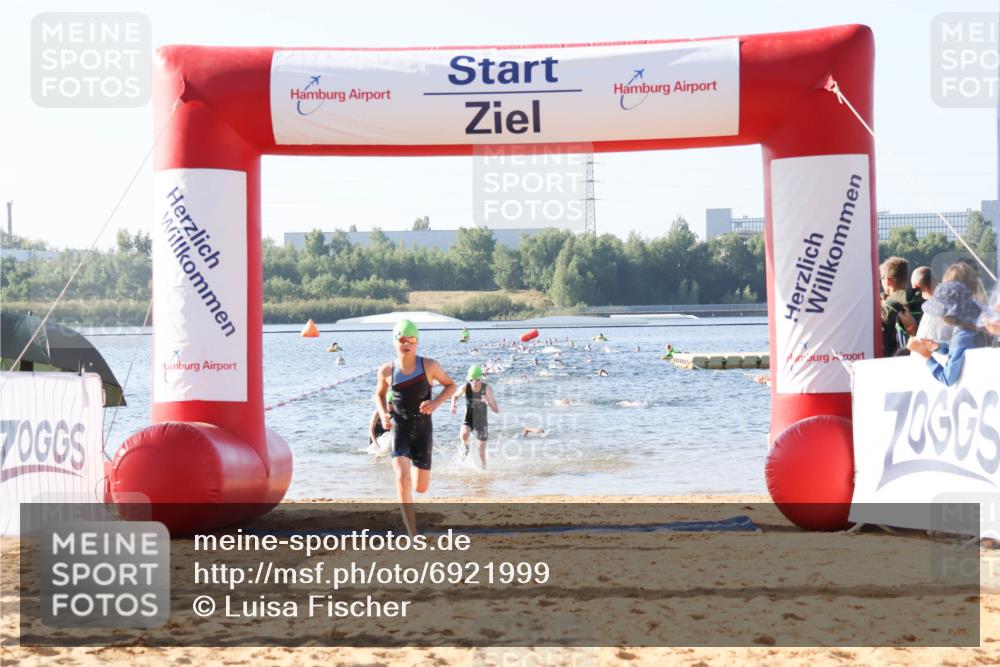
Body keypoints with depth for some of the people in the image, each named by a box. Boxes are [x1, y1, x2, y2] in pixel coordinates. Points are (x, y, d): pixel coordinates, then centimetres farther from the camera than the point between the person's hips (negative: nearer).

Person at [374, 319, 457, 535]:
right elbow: (379, 394, 14)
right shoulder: (386, 371, -5)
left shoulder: (429, 366, -9)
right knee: (402, 479, -21)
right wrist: (383, 414, -5)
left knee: (421, 487, 6)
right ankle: (413, 537, -19)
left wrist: (436, 403, -13)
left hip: (423, 430, 1)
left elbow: (451, 385, 5)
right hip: (400, 430, -1)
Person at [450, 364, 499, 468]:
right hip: (469, 419, 0)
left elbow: (496, 411, -21)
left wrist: (488, 402, -40)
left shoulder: (487, 389, -20)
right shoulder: (465, 387, -15)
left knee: (482, 453, 4)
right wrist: (453, 405, -11)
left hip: (482, 421, 0)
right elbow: (455, 396, 9)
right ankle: (466, 447, 3)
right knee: (464, 435, -33)